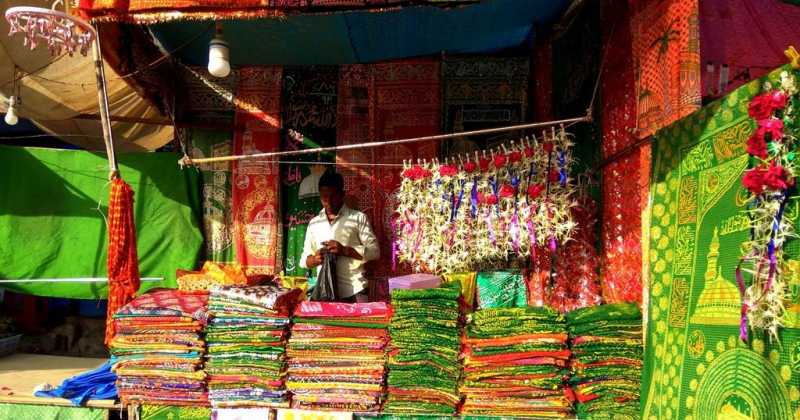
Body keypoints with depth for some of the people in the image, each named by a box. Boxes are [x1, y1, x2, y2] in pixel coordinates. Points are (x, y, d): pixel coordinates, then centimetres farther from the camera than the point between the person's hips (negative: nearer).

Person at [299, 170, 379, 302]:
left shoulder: (358, 218, 2)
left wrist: (345, 250, -14)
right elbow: (304, 259, 15)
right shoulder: (314, 223, 13)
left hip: (354, 292, -3)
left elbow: (374, 251, -2)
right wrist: (314, 259, -8)